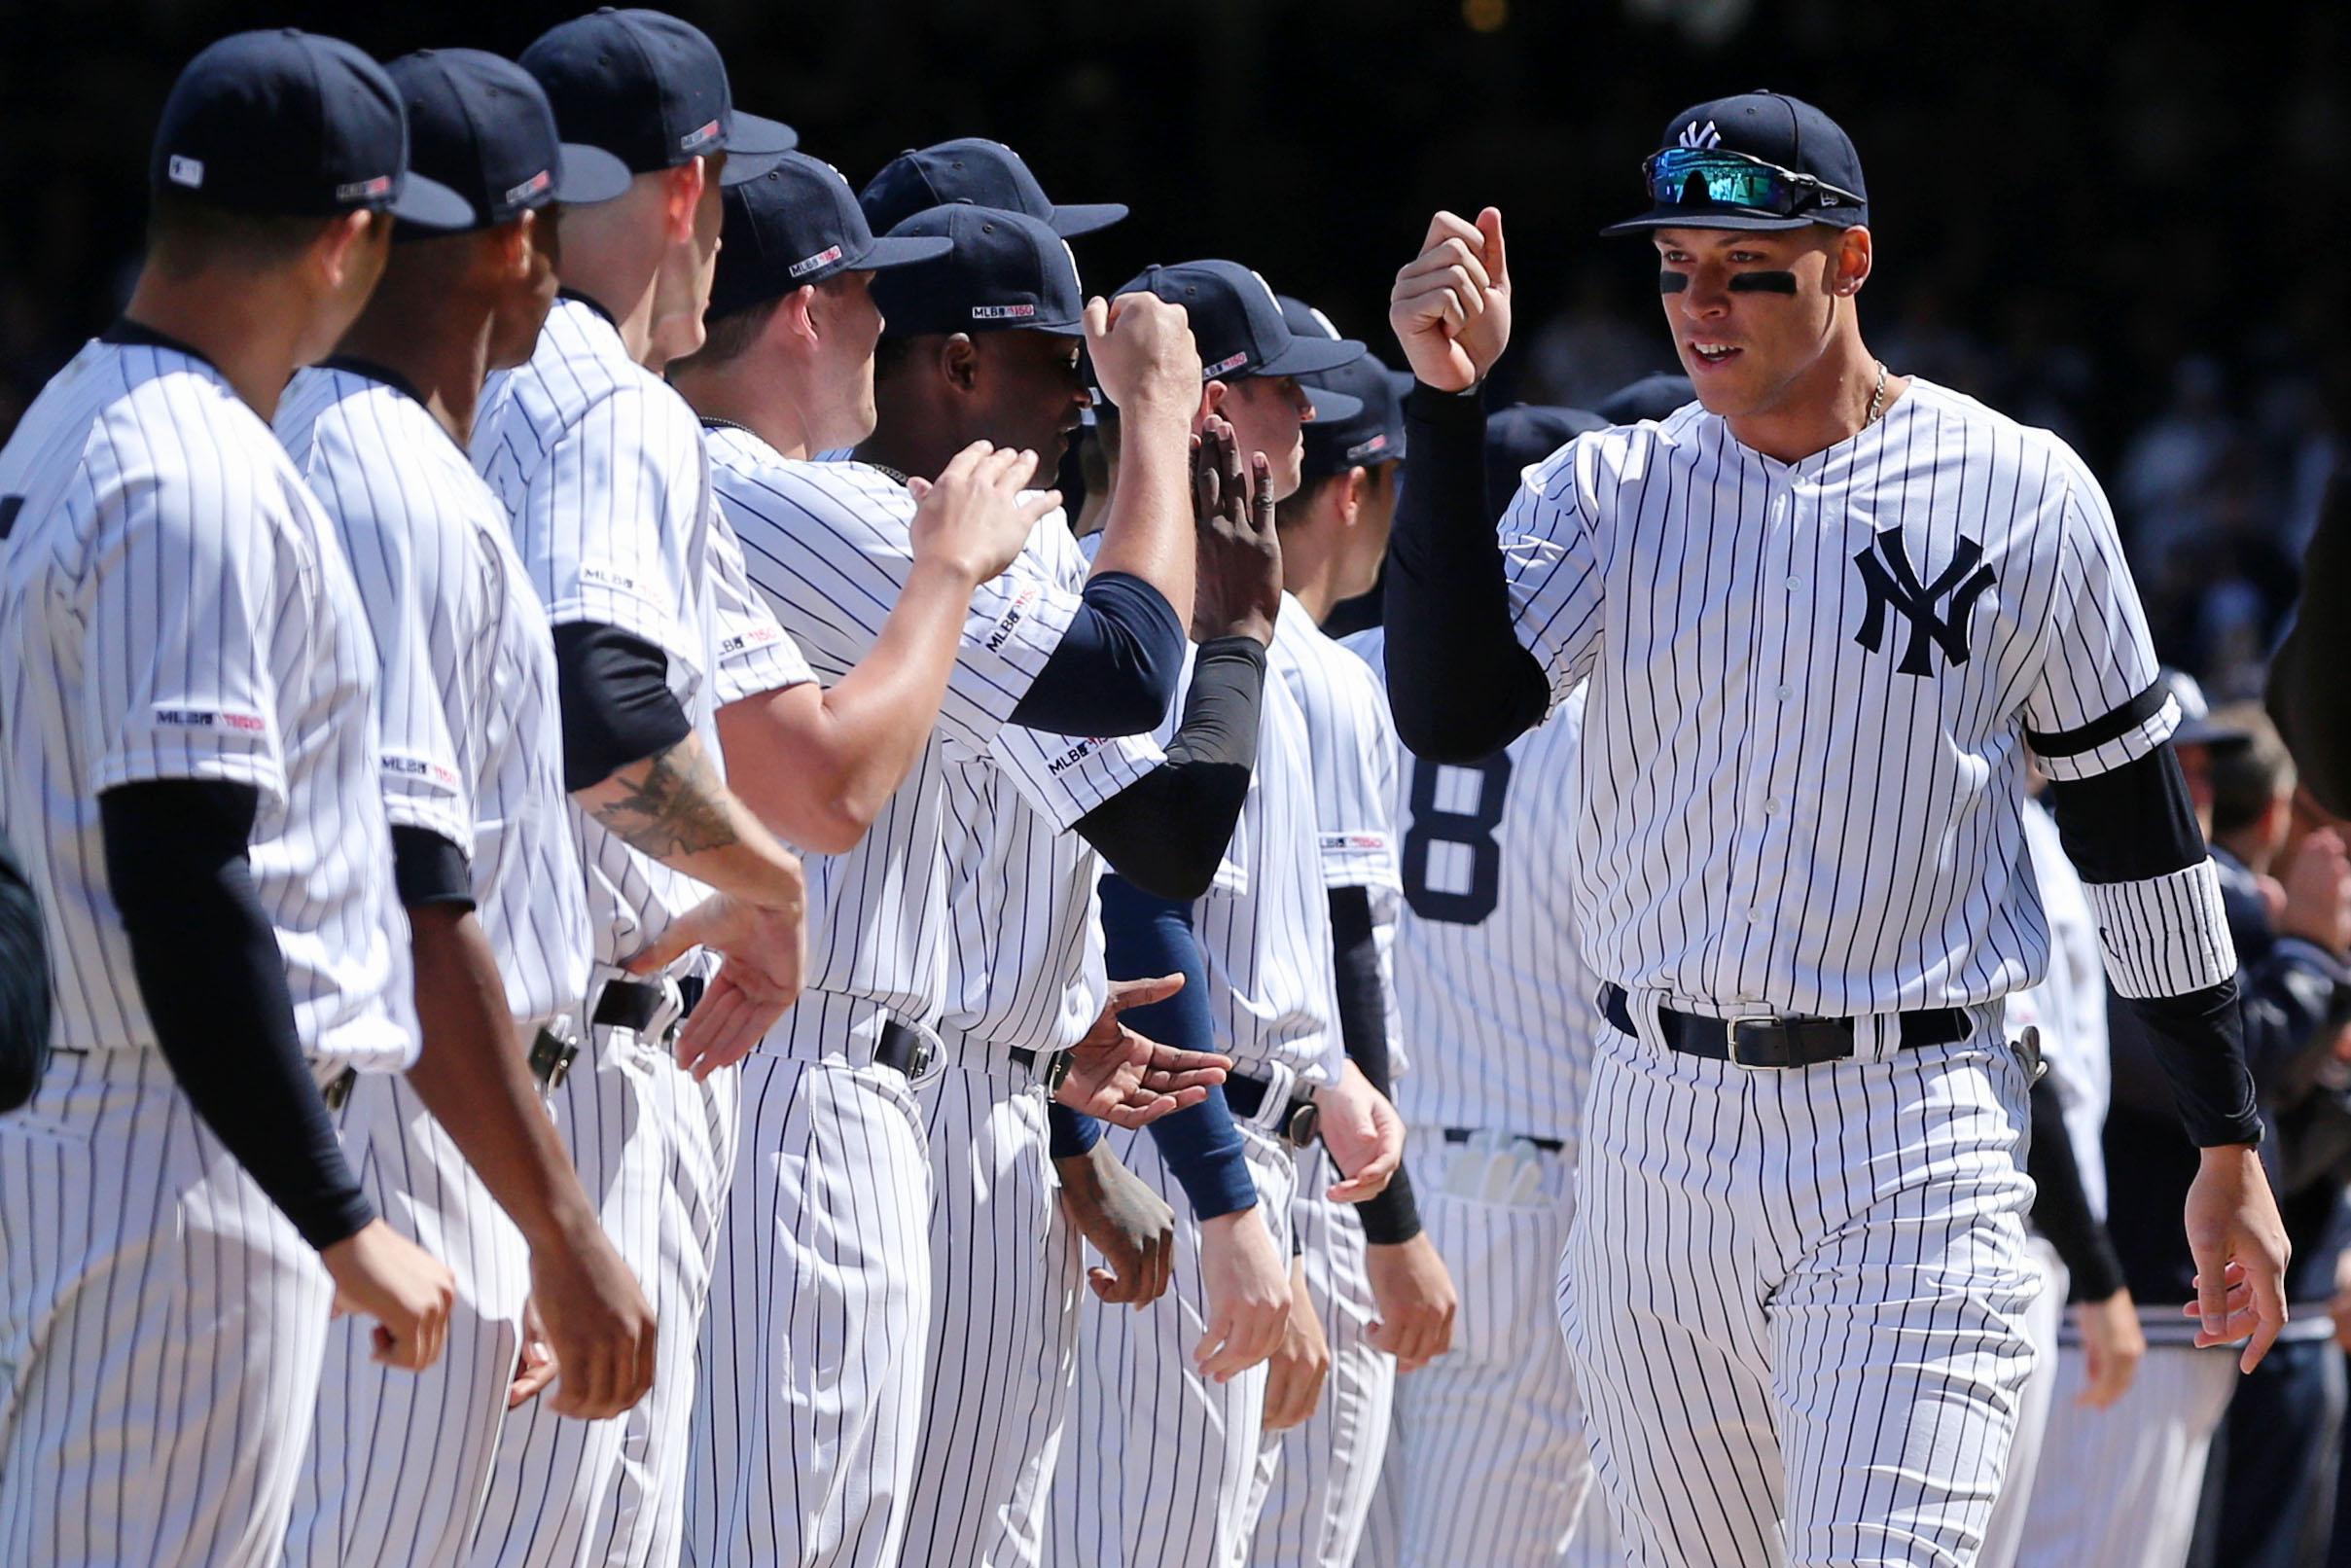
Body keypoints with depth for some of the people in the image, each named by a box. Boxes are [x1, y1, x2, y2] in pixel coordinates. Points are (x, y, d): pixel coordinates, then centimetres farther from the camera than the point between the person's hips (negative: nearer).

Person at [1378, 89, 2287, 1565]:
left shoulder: (2020, 491, 0)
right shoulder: (1609, 488, 6)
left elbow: (2137, 820, 6)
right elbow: (1448, 710, -10)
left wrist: (2231, 1148, 6)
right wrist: (1450, 401, -16)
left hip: (1911, 1152, -3)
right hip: (1659, 1140, 4)